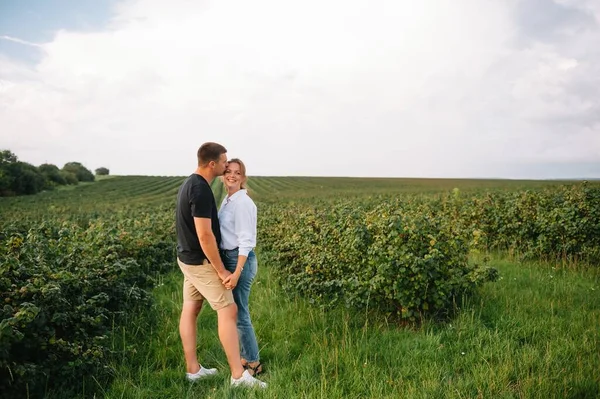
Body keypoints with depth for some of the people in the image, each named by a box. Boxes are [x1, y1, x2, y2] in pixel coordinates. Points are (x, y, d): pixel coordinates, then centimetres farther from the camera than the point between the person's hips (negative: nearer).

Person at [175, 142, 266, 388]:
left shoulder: (190, 183, 8)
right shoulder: (201, 190, -24)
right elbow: (204, 235, -26)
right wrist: (221, 270, -19)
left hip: (188, 258, 10)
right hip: (201, 262, -10)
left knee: (190, 310, 12)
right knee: (228, 311, -5)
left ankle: (192, 369, 22)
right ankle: (239, 375, 0)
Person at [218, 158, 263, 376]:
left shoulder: (243, 202, -17)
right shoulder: (227, 200, 11)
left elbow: (246, 241, -21)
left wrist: (237, 273, -27)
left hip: (240, 260, -9)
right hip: (228, 258, 9)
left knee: (238, 313, -1)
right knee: (235, 310, 16)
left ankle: (253, 363, 14)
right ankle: (246, 356, 30)